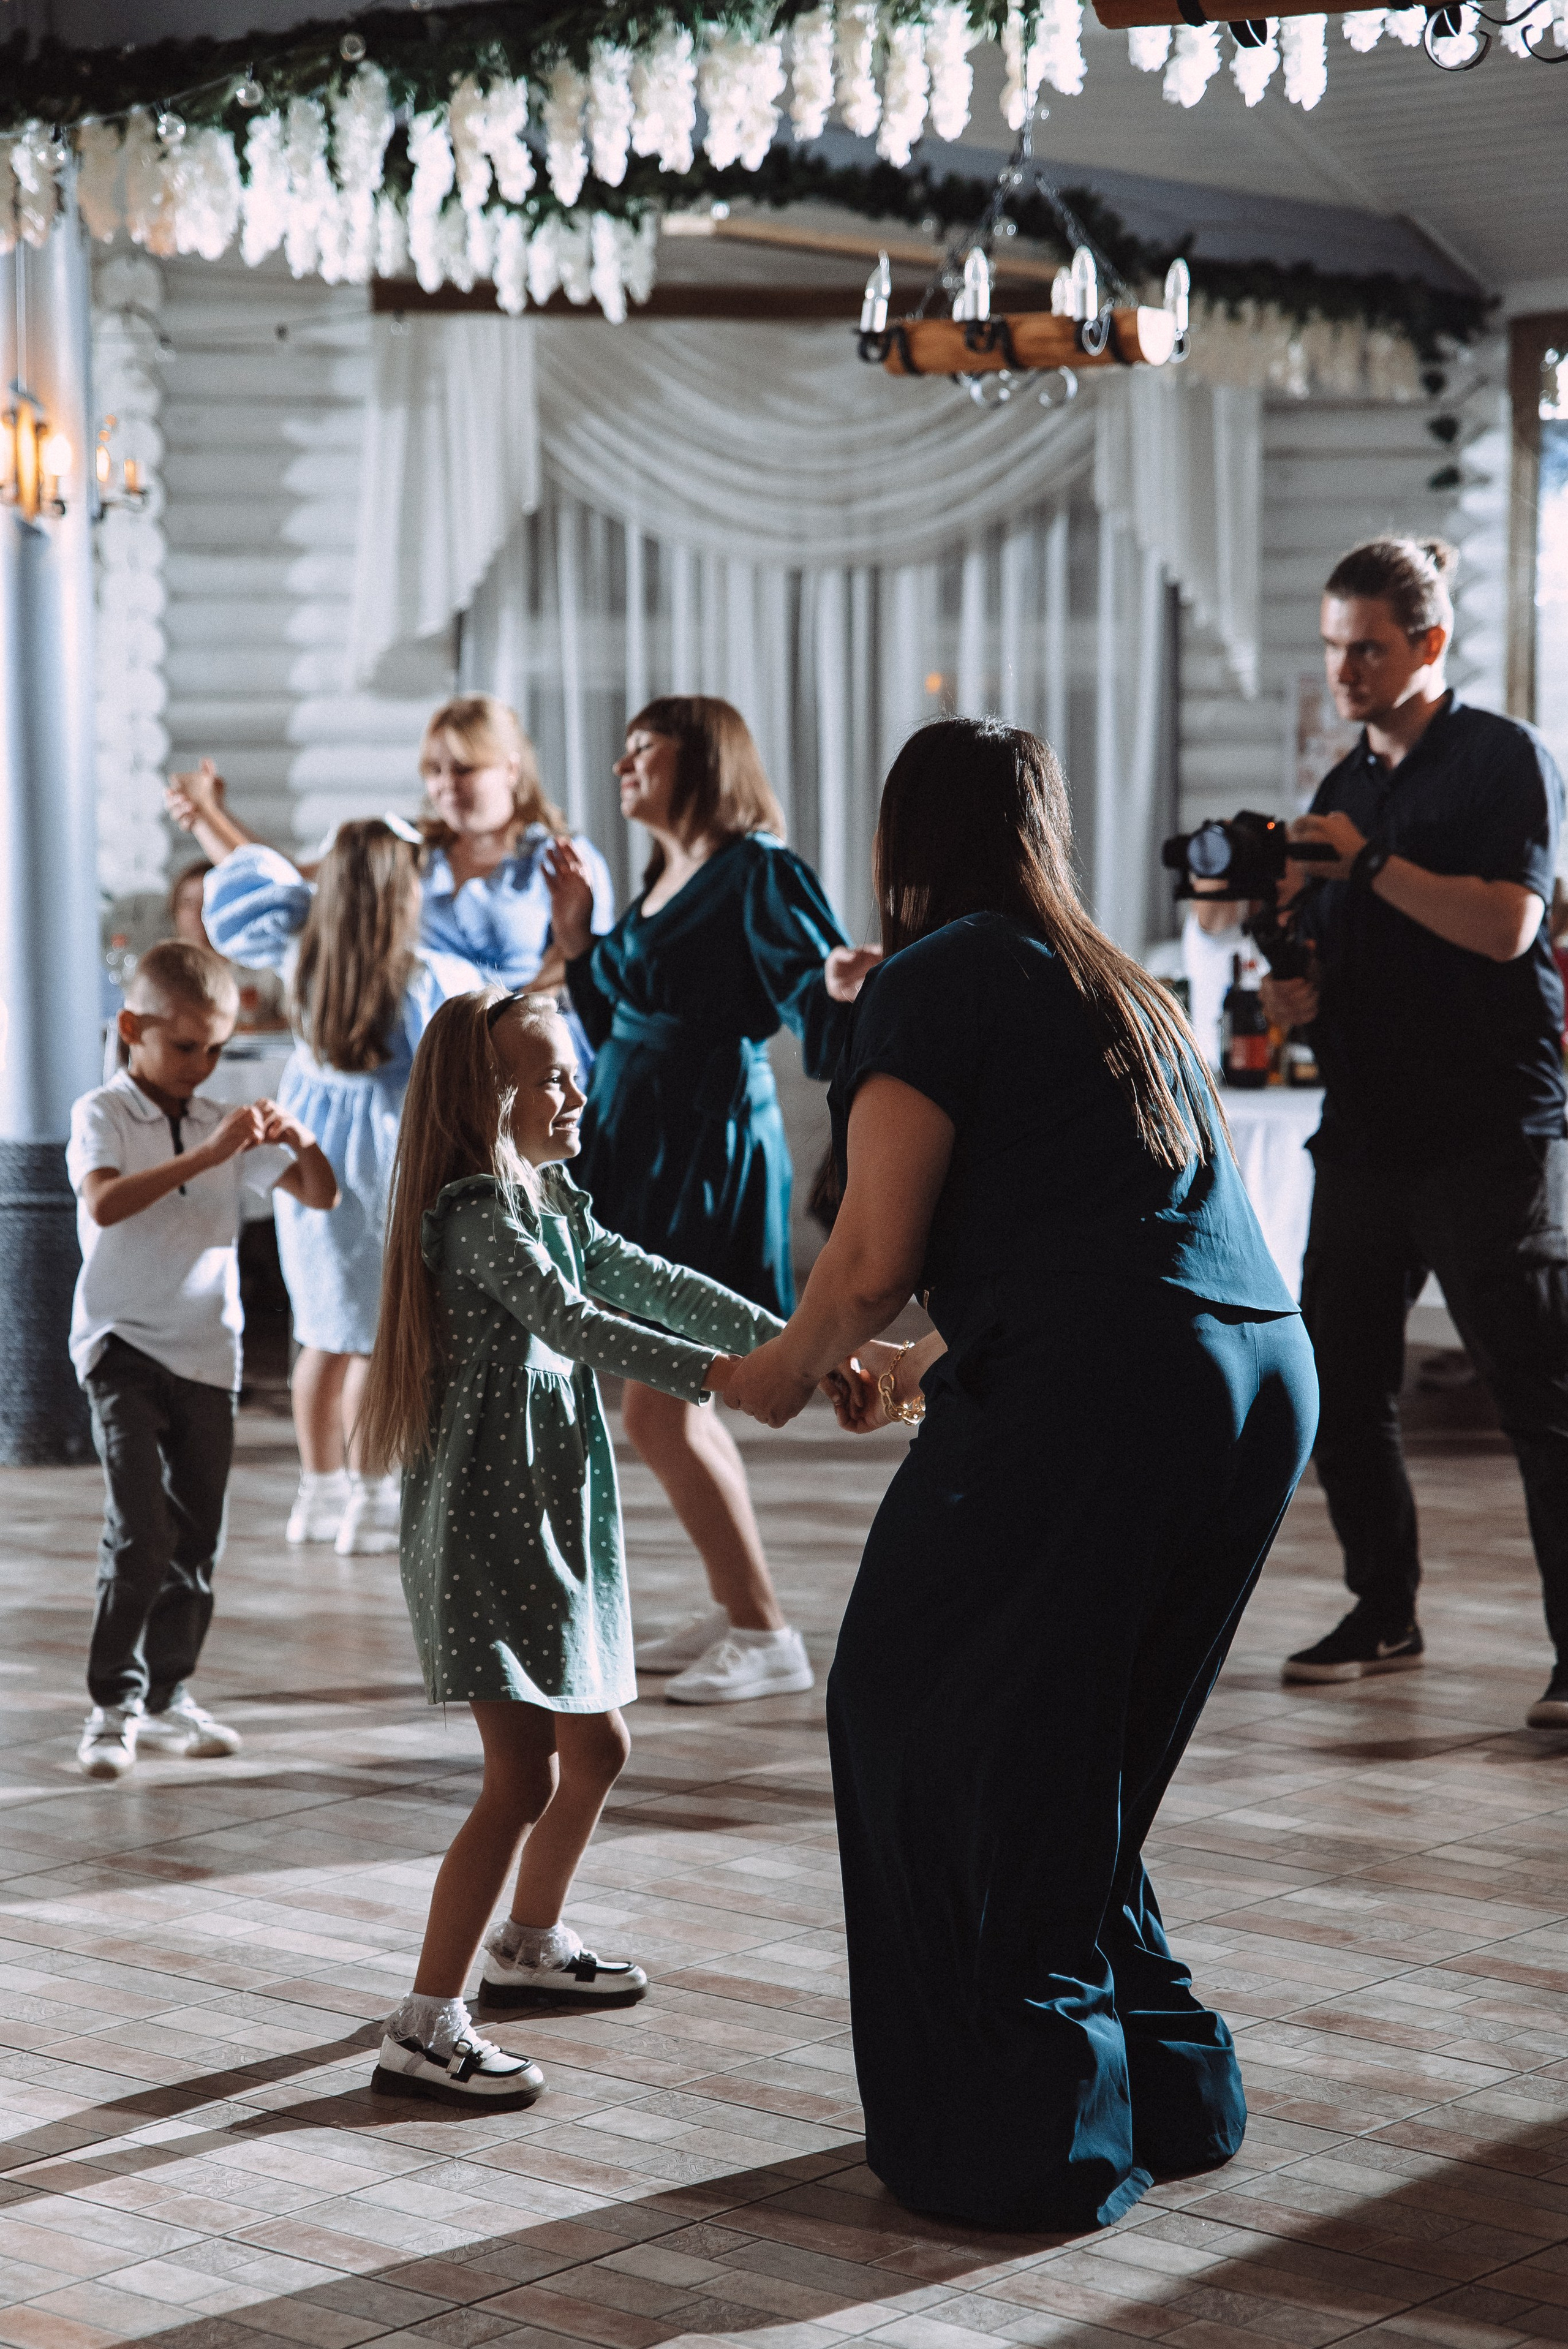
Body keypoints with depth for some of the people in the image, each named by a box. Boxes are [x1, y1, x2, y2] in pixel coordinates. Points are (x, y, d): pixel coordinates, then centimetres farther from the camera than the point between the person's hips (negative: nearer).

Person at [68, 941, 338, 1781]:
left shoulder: (226, 1126, 8)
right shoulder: (103, 1115, -6)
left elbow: (319, 1197, 8)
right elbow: (105, 1203, -26)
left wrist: (301, 1142, -13)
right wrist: (206, 1155, -32)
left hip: (208, 1351, 5)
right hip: (124, 1343, -5)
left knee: (198, 1537, 9)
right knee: (140, 1530, -14)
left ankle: (167, 1699, 21)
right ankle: (114, 1705, -6)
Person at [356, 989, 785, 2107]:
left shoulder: (552, 1204, 15)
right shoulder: (477, 1213, -15)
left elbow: (651, 1282, 15)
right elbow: (572, 1324, -27)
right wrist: (710, 1373, -35)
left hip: (554, 1513, 10)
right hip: (486, 1522, -10)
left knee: (596, 1748, 21)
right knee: (523, 1779, -13)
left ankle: (529, 1945, 41)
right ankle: (425, 2032, -10)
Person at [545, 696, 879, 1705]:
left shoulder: (758, 873, -12)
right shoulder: (663, 880, 14)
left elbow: (824, 1002, -20)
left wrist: (845, 988, -40)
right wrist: (578, 938, 18)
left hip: (710, 1157, -9)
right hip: (639, 1153, 9)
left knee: (657, 1411, -9)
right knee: (675, 1404, 14)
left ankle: (767, 1635, 0)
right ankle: (734, 1611, 25)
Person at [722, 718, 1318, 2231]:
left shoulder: (939, 976, 0)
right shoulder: (1117, 986, 24)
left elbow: (875, 1256, -5)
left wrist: (794, 1367, 15)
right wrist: (922, 1366, 40)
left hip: (1096, 1396, -8)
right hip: (1265, 1371, 8)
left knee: (919, 1724, 6)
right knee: (1078, 1757, 21)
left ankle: (1021, 2140, 10)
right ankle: (1165, 2090, 28)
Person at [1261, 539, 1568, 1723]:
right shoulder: (1344, 788, 17)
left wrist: (1369, 859, -17)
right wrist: (1297, 993, 1)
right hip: (1365, 1131, 7)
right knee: (1338, 1390, 7)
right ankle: (1385, 1617, 22)